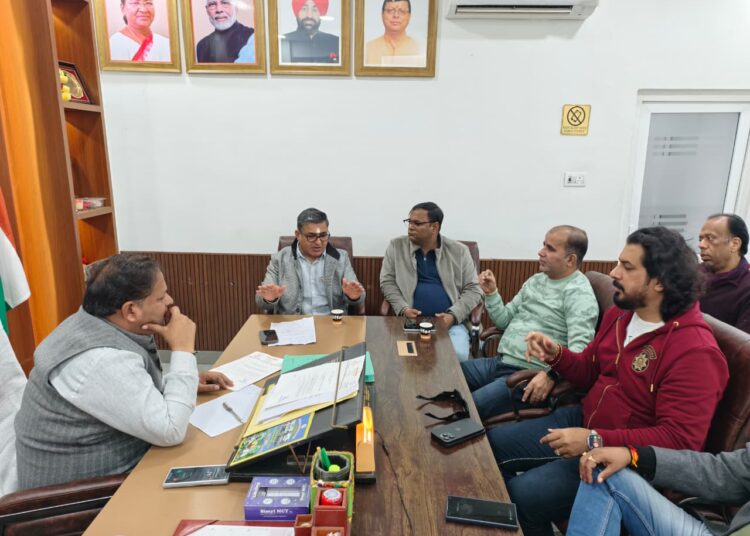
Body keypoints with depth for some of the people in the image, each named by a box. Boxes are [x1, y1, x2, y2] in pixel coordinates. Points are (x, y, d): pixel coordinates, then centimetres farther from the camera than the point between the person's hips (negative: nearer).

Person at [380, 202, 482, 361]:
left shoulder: (459, 251, 7)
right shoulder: (396, 246, 8)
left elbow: (473, 289, 5)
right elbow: (387, 282, 7)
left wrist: (453, 316, -11)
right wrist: (403, 309, -11)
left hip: (451, 322, 0)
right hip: (412, 320, 0)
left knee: (458, 355, -27)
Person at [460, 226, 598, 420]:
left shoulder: (579, 293, -12)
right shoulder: (535, 280, 14)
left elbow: (579, 348, -23)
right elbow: (505, 321, 17)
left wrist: (551, 374, -36)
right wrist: (491, 293, 2)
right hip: (499, 362, 8)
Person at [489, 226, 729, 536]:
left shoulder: (695, 351, -23)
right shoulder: (619, 313, 3)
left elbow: (679, 440, -27)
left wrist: (596, 441, -32)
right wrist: (555, 355, -7)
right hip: (582, 422, 8)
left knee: (521, 495, -20)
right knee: (492, 444, 7)